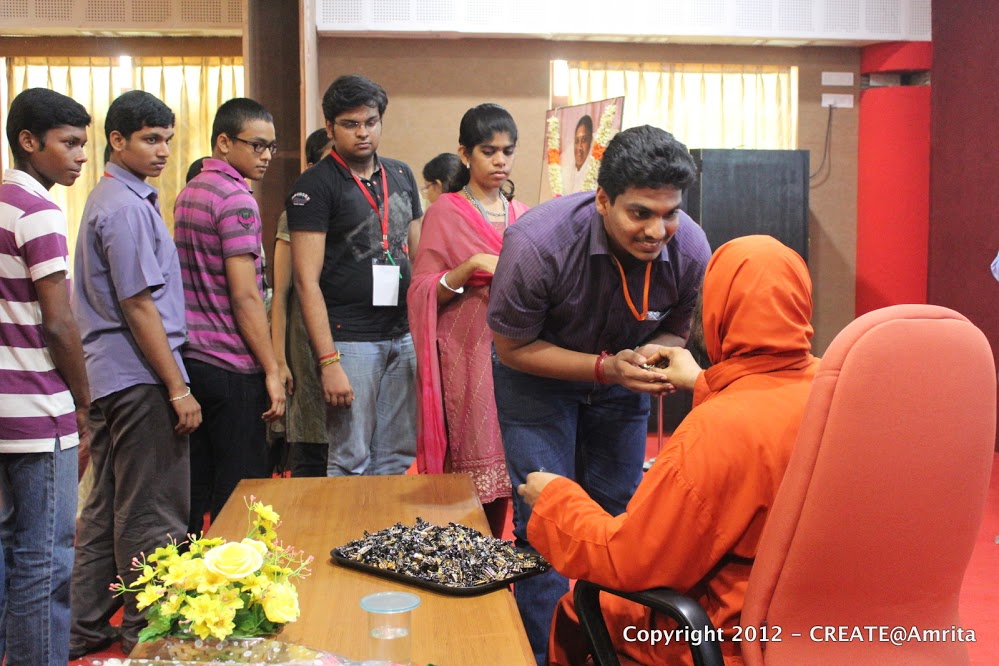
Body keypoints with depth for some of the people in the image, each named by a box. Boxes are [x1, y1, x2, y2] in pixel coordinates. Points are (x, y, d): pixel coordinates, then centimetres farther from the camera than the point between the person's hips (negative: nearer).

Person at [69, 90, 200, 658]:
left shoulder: (109, 198, 17)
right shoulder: (128, 207, -14)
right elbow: (139, 306, -19)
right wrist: (178, 387, -16)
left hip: (109, 377, 10)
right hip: (140, 377, -10)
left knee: (106, 506, 15)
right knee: (151, 516, -1)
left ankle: (87, 629, 24)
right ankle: (148, 635, 9)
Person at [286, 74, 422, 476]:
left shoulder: (401, 176, 13)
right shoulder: (315, 186, -6)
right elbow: (307, 281, -11)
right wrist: (328, 362, -17)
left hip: (403, 337, 6)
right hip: (349, 339, -6)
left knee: (398, 458, 10)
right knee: (351, 462, 0)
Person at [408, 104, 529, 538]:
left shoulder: (522, 216, 14)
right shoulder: (445, 213, 1)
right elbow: (423, 292, -5)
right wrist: (473, 265, -18)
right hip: (467, 356, -4)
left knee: (504, 466, 4)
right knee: (472, 473, -5)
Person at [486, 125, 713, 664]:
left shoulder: (690, 250, -23)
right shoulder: (536, 243, -35)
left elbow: (674, 329, -2)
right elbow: (513, 348, -21)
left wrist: (654, 355, -27)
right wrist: (605, 368, -32)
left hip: (620, 377, 4)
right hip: (537, 376, -3)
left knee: (617, 519, 9)